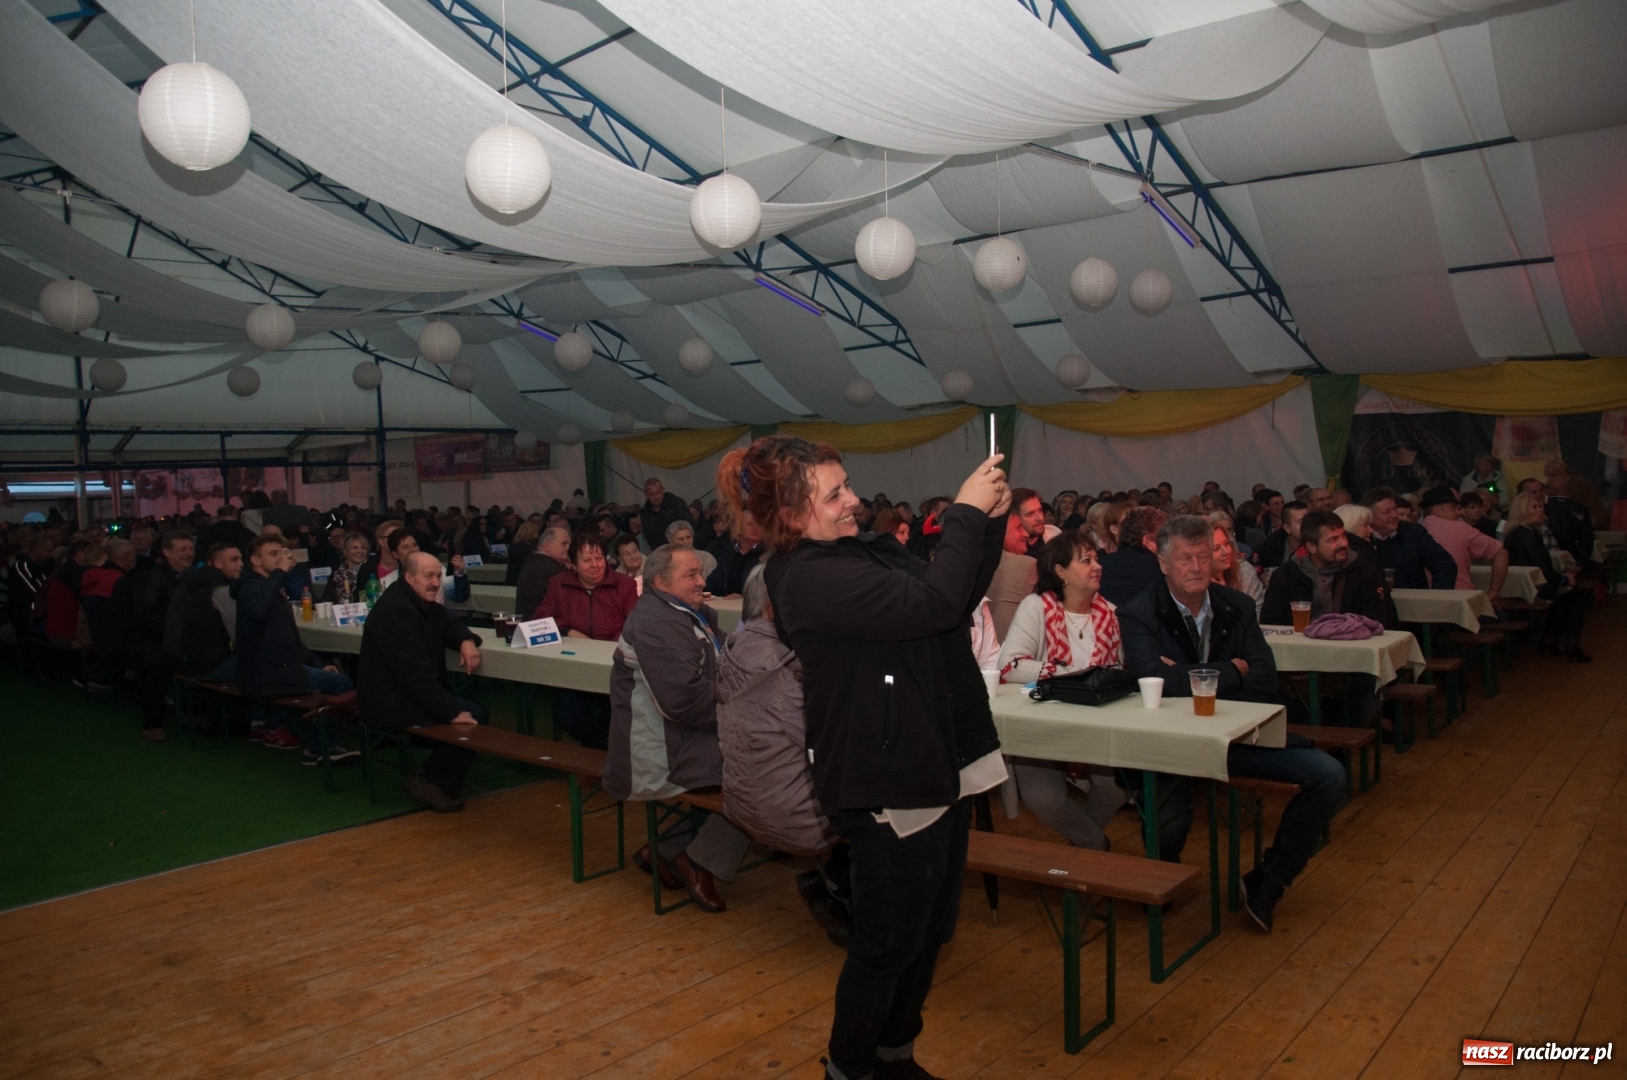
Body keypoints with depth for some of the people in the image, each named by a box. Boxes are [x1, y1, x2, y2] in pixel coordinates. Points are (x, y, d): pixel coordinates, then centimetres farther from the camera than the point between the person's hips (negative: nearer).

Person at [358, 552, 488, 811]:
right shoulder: (396, 610, -24)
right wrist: (451, 712, -30)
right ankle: (429, 781, -2)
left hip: (406, 693, 10)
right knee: (472, 718, -17)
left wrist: (467, 641, -6)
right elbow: (415, 672, -30)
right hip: (391, 703, -10)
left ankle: (437, 776, 11)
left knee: (476, 710, 6)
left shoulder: (424, 601, 8)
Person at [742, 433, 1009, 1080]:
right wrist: (966, 511, -20)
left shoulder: (862, 553, 8)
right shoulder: (810, 578, -21)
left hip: (934, 768, 10)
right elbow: (933, 602, -30)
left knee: (931, 930, 22)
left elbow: (961, 600, 11)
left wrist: (990, 521, -1)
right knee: (888, 944, 7)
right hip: (888, 786, -9)